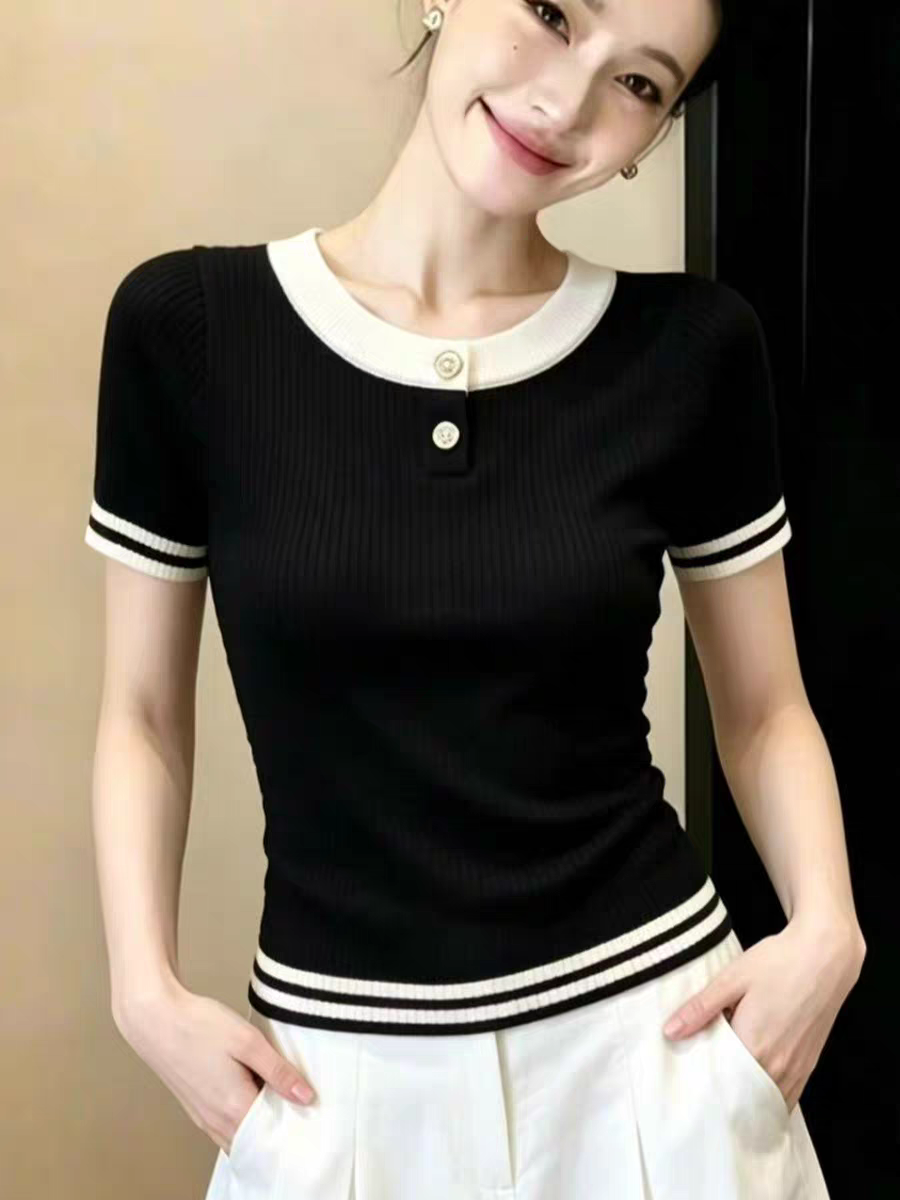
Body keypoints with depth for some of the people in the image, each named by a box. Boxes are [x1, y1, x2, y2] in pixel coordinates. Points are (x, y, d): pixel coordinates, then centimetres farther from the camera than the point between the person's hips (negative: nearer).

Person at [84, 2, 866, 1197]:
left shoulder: (692, 347, -7)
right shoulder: (187, 326, -8)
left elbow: (764, 708, 4)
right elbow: (145, 711, 1)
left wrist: (827, 929, -10)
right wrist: (148, 990, -7)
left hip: (649, 1031, 1)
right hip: (341, 1063, 0)